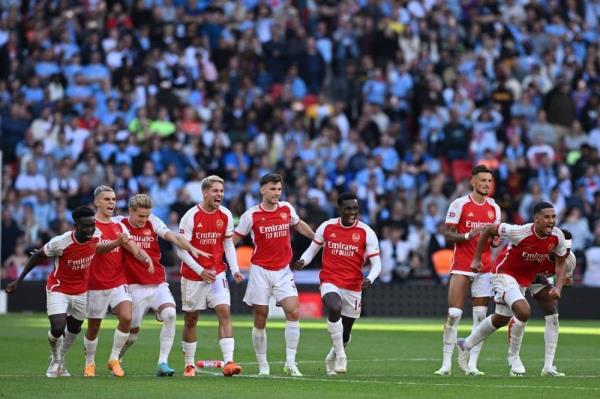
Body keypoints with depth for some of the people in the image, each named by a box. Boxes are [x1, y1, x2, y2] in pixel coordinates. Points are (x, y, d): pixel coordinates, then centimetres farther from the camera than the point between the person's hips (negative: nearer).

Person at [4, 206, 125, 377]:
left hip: (80, 291, 5)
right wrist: (19, 281, -9)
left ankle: (60, 362, 45)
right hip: (58, 290, -5)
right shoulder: (61, 242, -30)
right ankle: (55, 361, 14)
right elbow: (37, 256, -14)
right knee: (58, 329, -19)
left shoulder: (96, 236, -16)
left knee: (74, 329, 19)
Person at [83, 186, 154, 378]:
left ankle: (114, 359, -1)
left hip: (118, 283, 3)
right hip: (96, 285, -3)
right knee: (93, 327, 4)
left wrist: (146, 258, -19)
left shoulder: (119, 227, 11)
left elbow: (134, 248, 1)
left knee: (126, 317, -17)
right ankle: (89, 363, 25)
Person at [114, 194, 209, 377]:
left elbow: (173, 237, -10)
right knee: (132, 332, 2)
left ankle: (163, 362, -17)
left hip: (158, 283, 2)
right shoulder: (119, 223, -2)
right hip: (135, 286, -2)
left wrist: (191, 248, -27)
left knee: (170, 314, -23)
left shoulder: (153, 222, 3)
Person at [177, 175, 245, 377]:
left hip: (217, 273, 2)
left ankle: (228, 362, -21)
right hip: (192, 275, -2)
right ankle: (189, 365, 20)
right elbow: (181, 249, -11)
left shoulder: (225, 215, -1)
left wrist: (235, 269, -3)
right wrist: (200, 271, -19)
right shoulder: (191, 216, -13)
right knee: (191, 319, 7)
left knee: (224, 312, -14)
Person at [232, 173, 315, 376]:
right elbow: (233, 239, 4)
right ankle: (263, 365, 12)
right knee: (260, 319, 1)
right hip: (260, 271, -2)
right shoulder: (251, 215, -6)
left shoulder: (287, 209, 3)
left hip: (283, 271, 2)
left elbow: (299, 225, 24)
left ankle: (290, 362, -8)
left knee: (294, 312, -14)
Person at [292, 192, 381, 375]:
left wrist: (369, 280, -24)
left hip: (353, 288, 1)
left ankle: (331, 358, 42)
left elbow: (376, 264, -4)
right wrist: (302, 261, -9)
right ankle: (340, 355, -21)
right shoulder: (327, 227, 0)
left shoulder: (366, 232, -4)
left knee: (344, 335, 10)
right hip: (330, 282, -1)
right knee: (335, 308, -34)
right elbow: (312, 250, 13)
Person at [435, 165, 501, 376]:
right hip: (461, 266, -4)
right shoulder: (459, 204, -2)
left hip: (485, 268, 4)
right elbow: (448, 235, -5)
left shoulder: (494, 208, 12)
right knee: (453, 313, -7)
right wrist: (469, 235, -20)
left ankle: (472, 364, 1)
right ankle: (446, 362, 1)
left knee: (480, 315, -1)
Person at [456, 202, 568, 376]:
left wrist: (558, 287, -13)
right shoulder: (521, 232, -31)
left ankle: (466, 344, 44)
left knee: (500, 319, 21)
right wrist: (476, 259, -11)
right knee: (523, 311, -28)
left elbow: (561, 262, 3)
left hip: (524, 280, 7)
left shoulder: (557, 236, -15)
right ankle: (513, 357, -7)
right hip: (505, 274, -7)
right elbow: (489, 229, -17)